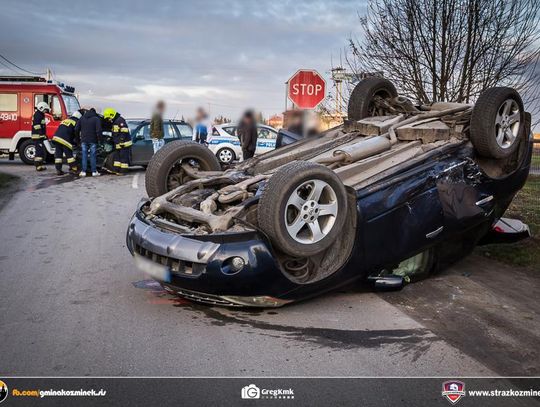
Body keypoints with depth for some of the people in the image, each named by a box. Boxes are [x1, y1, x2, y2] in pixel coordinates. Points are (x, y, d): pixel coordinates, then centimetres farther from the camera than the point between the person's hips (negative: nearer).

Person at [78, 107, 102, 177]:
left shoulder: (82, 118, 10)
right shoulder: (96, 119, -4)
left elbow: (77, 129, 10)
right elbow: (98, 130, -13)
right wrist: (99, 139, -5)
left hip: (84, 140, 3)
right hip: (93, 140, -3)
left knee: (84, 156, 5)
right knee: (93, 156, 2)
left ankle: (83, 172, 3)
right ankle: (94, 172, 3)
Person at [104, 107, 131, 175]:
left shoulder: (120, 120, -14)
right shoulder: (114, 122, 19)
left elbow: (124, 131, -22)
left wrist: (122, 141, -23)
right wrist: (112, 139, 30)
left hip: (124, 144, -11)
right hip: (118, 144, 11)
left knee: (123, 157, -6)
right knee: (117, 156, 12)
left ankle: (123, 171, -3)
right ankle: (117, 170, 16)